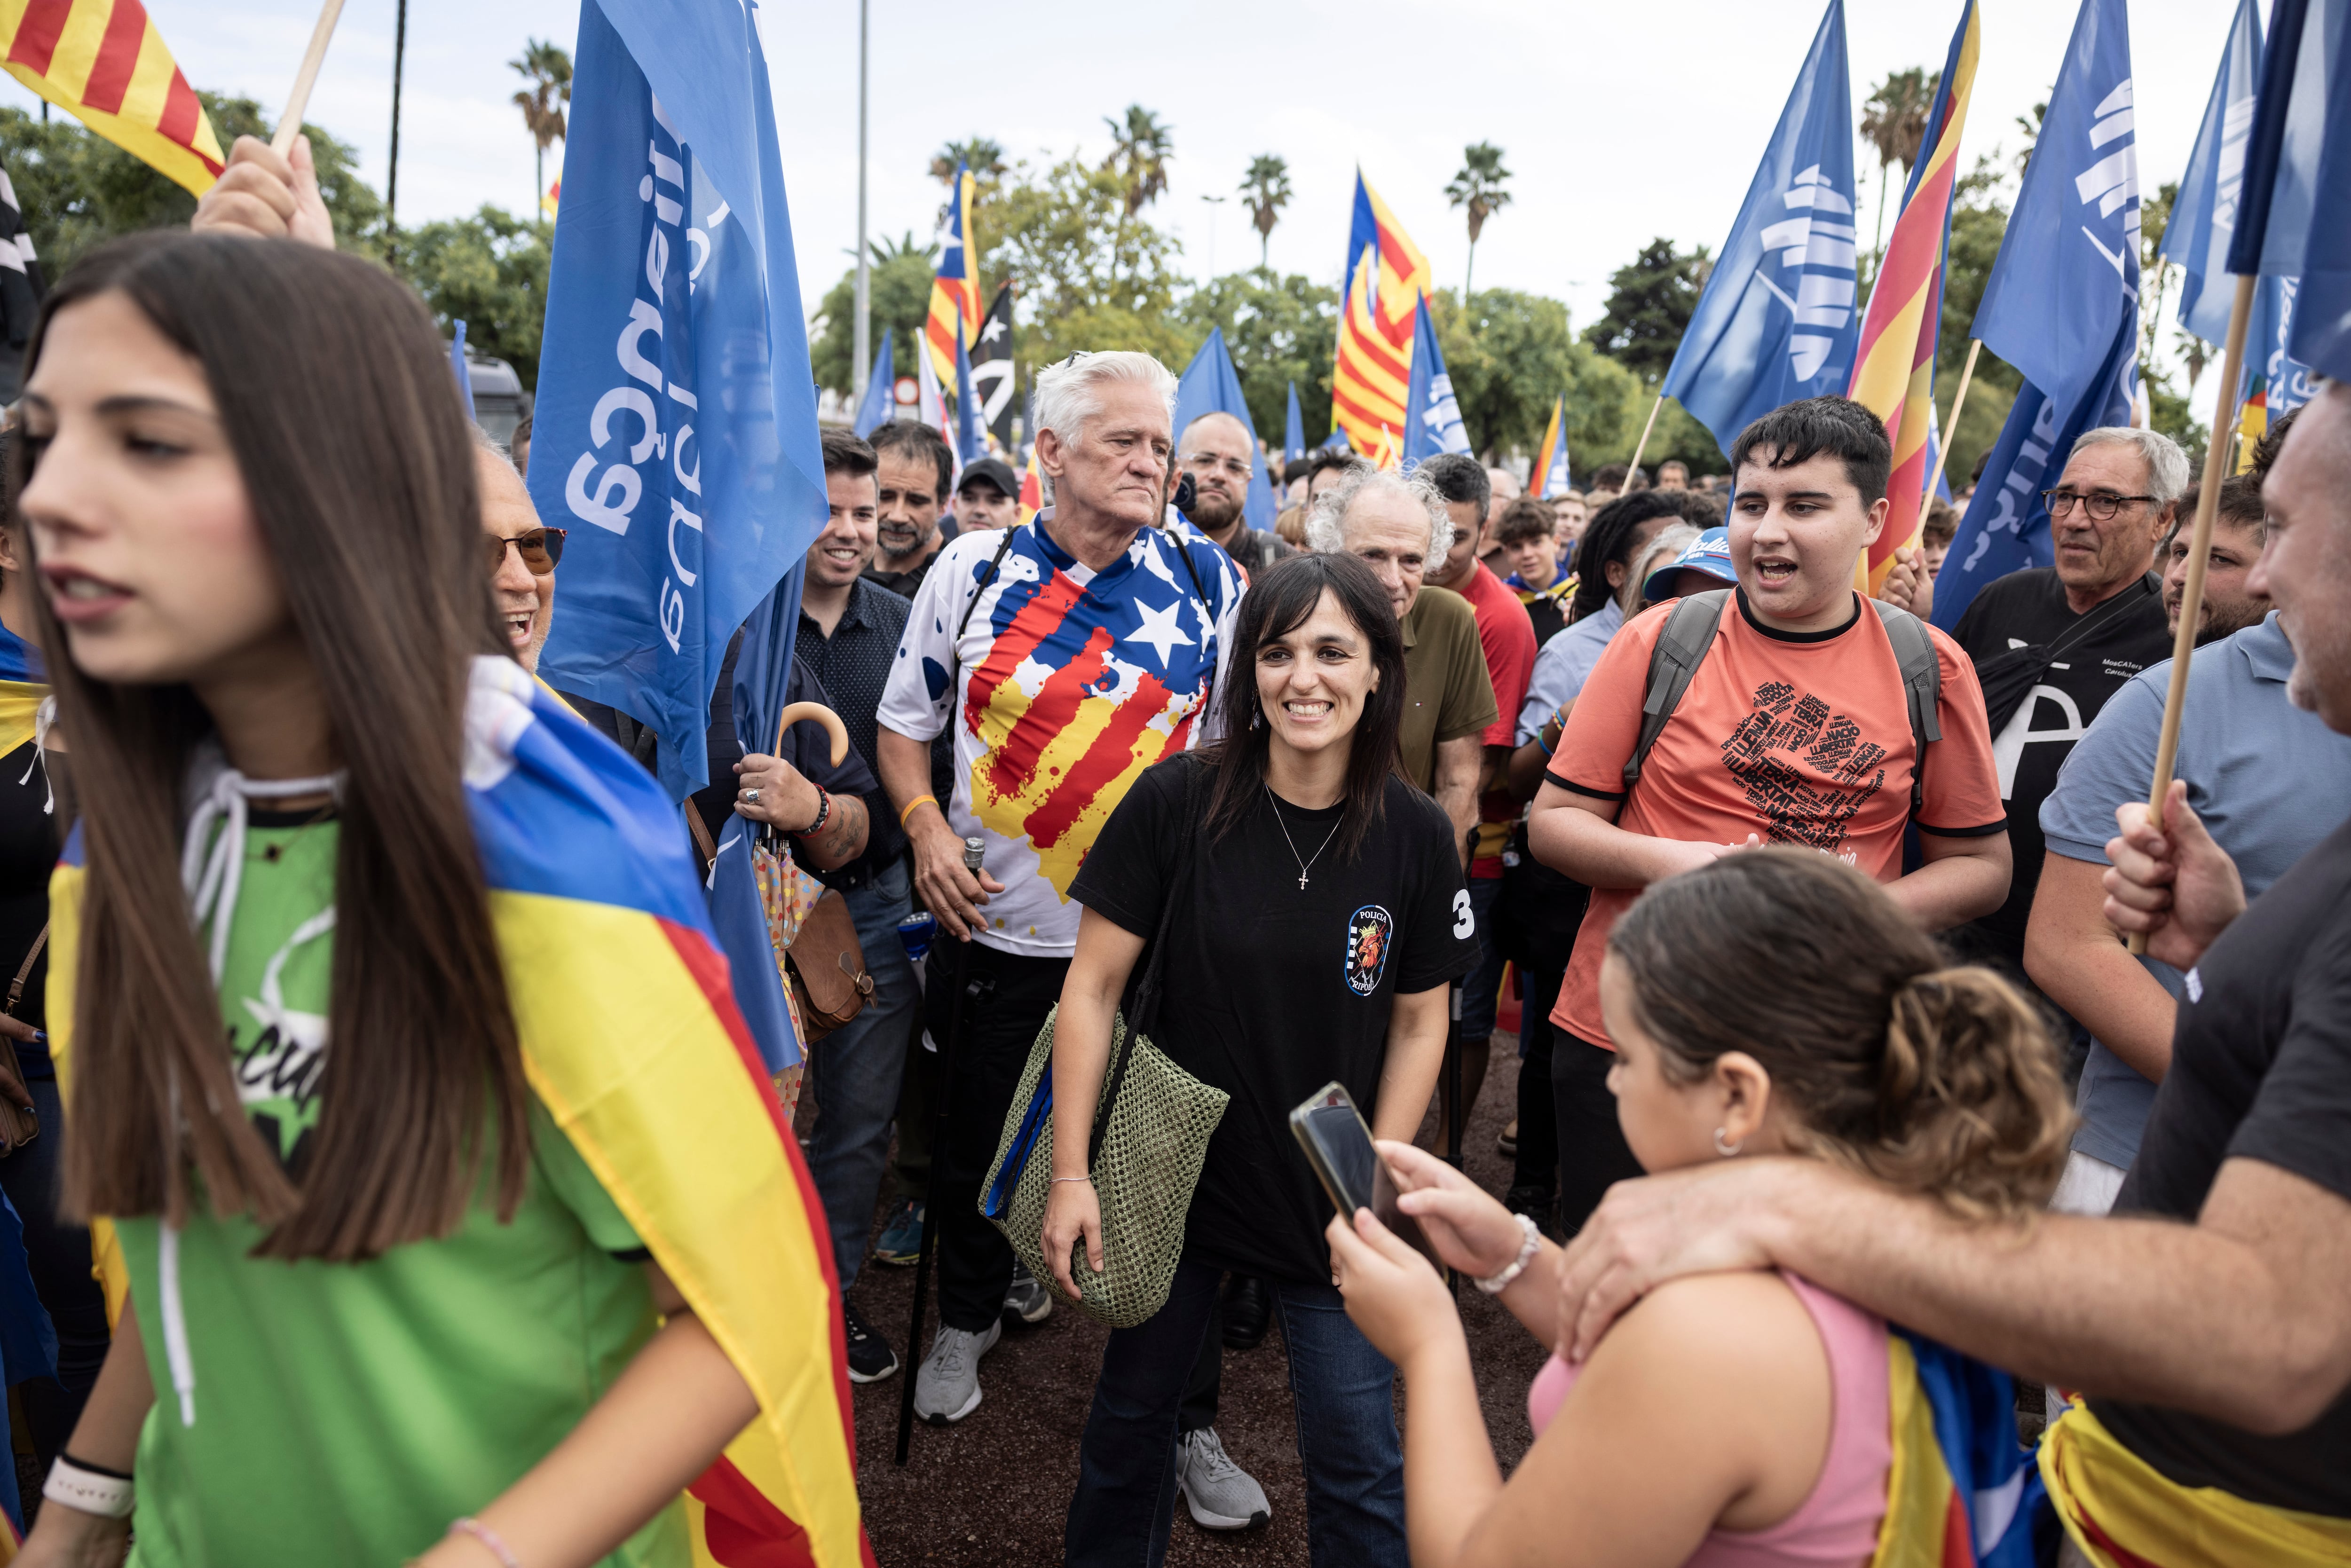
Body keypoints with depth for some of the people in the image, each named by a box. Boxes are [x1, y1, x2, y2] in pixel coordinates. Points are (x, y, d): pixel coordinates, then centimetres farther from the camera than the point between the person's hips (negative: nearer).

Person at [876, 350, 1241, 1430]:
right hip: (996, 926, 1)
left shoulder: (1207, 581, -3)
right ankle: (966, 1319, 45)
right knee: (973, 1140, 17)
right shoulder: (972, 571, -2)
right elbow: (905, 721, 7)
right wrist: (925, 825, -9)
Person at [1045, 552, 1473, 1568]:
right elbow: (1092, 988, -9)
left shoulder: (1416, 837, -10)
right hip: (1171, 1174, 0)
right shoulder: (1176, 804, -15)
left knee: (1360, 1462, 8)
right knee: (1132, 1407, 20)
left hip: (1329, 1202, 0)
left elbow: (1418, 1025, 0)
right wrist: (1071, 1173, -10)